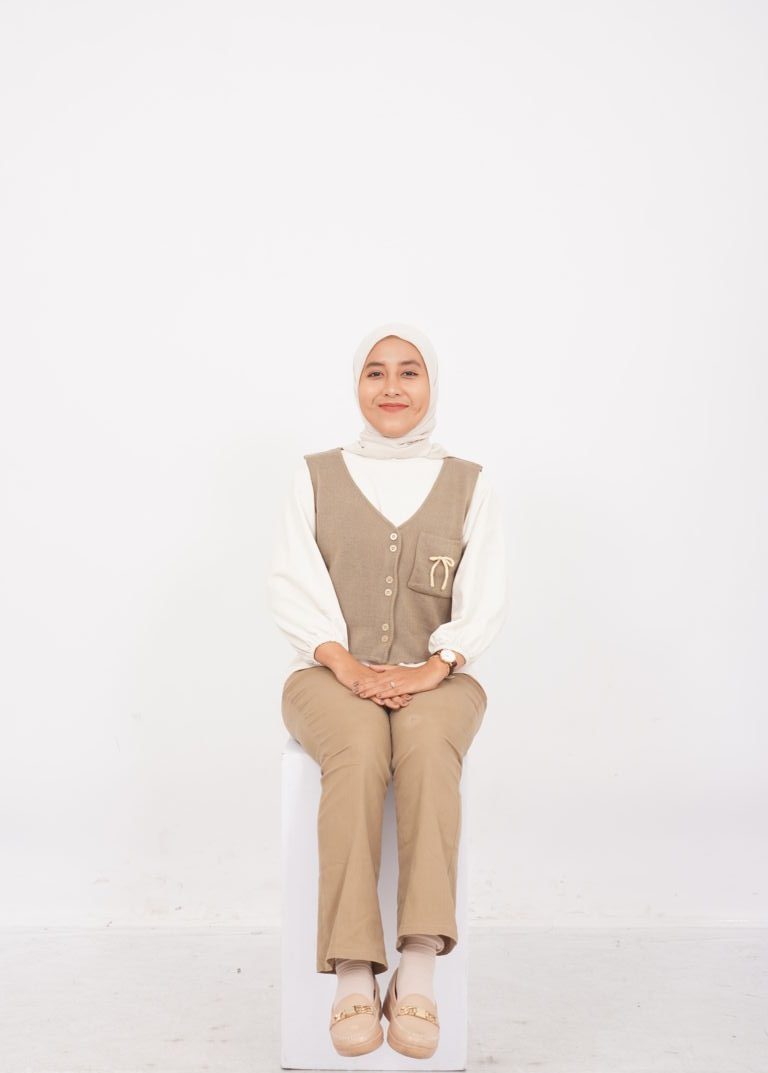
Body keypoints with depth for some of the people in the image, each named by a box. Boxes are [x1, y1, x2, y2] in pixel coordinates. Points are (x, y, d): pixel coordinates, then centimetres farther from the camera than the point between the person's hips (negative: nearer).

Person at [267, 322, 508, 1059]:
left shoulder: (469, 485, 8)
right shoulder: (315, 477, 7)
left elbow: (485, 597, -1)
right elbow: (292, 587, -2)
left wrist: (433, 668, -19)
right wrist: (347, 665, -18)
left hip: (437, 681, 1)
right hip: (331, 677, 0)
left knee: (425, 742, -35)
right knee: (360, 749, -35)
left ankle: (418, 972, -36)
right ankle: (353, 975, -33)